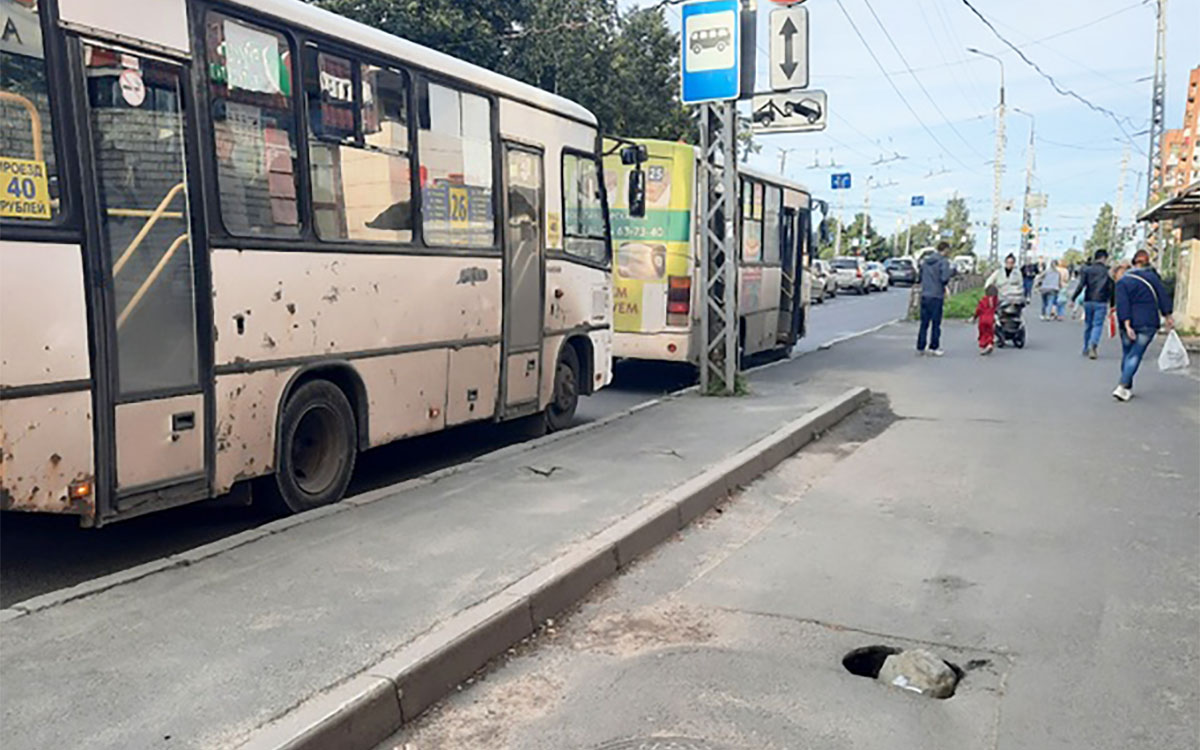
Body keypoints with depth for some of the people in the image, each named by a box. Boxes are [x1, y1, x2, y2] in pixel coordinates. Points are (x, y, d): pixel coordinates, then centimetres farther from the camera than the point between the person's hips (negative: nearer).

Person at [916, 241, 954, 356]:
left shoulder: (925, 260, 11)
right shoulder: (944, 261, -9)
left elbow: (919, 277, 15)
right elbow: (944, 279, -17)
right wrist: (952, 272, 1)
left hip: (925, 295, 5)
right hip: (936, 296, -5)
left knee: (924, 323, 9)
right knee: (936, 323, 3)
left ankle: (920, 347, 8)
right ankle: (934, 347, 5)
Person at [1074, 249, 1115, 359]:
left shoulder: (1087, 269, 3)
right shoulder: (1107, 271, 0)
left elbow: (1081, 286, -5)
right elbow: (1111, 289, 0)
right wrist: (1112, 305, 6)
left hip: (1088, 301, 2)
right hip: (1101, 302, -2)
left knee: (1088, 325, 14)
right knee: (1098, 325, -2)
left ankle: (1086, 349, 22)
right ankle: (1093, 343, -28)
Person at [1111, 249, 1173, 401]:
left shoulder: (1123, 281, -2)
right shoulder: (1153, 277, 0)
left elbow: (1123, 305, -10)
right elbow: (1163, 296, 0)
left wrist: (1127, 325, -14)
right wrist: (1167, 316, 7)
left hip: (1129, 323, 1)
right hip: (1148, 323, 0)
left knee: (1127, 354, 14)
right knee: (1135, 355, -2)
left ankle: (1128, 388, 18)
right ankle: (1122, 387, -16)